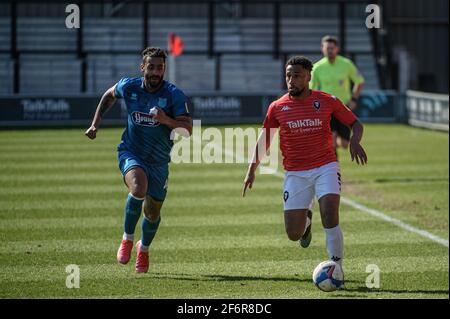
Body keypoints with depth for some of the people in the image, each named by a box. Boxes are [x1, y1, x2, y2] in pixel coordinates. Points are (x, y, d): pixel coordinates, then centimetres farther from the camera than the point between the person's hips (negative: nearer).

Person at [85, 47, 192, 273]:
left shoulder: (174, 95, -15)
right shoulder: (128, 87, -8)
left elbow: (187, 130, -20)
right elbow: (109, 96, 15)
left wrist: (167, 120, -38)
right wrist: (95, 124, 9)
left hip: (158, 161, 1)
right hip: (130, 153, -1)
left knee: (152, 212, 9)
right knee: (138, 189, -32)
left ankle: (144, 248, 43)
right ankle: (127, 238, -8)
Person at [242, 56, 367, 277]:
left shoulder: (327, 101, -2)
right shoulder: (277, 107, 2)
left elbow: (355, 123, 7)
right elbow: (264, 139, 13)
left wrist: (355, 141, -15)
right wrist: (252, 170, 6)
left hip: (325, 167, -2)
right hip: (295, 174, 2)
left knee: (330, 217, -22)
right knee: (293, 234, 0)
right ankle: (305, 220, 37)